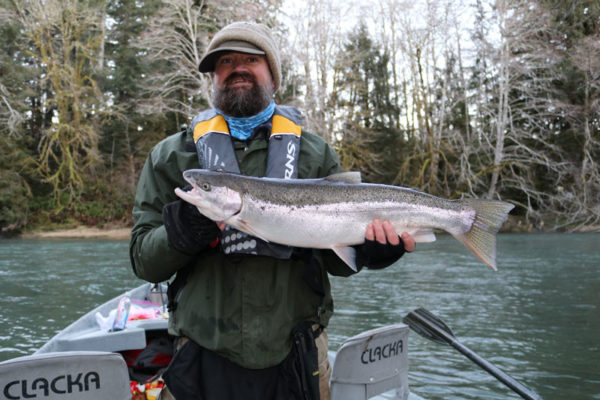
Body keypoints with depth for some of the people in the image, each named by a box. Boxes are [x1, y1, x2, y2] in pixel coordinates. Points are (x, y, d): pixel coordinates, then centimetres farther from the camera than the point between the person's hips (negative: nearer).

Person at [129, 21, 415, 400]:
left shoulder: (315, 154, 4)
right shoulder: (171, 156, 3)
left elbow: (336, 261, 2)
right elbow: (144, 261, -1)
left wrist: (367, 248, -19)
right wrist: (185, 229, -20)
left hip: (295, 357, 1)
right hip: (205, 358, 0)